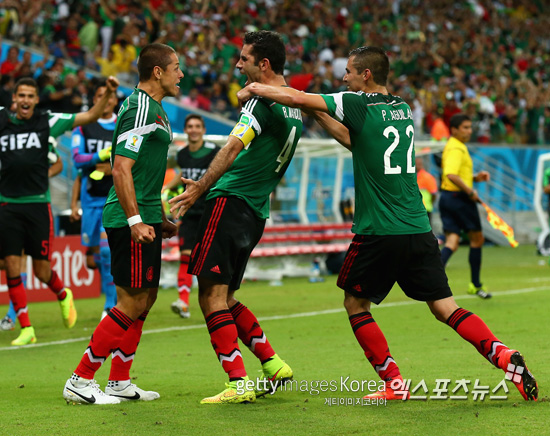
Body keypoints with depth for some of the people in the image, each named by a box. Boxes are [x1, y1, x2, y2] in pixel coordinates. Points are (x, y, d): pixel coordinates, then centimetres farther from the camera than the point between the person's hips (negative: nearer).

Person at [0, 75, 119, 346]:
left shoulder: (48, 122, 1)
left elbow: (90, 116, 2)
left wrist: (108, 93, -9)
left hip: (38, 204, -1)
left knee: (42, 271, 2)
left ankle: (64, 295, 35)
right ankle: (26, 328, 3)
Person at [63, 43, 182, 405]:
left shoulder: (154, 108, 18)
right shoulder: (141, 109, -15)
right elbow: (121, 168, -22)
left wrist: (161, 219, 26)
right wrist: (135, 220, -25)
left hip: (144, 218, 10)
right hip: (132, 219, -10)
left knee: (145, 299, 12)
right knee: (132, 304, -8)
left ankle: (120, 383, 18)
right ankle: (80, 381, -3)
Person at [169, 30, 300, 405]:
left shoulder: (263, 100, -11)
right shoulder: (295, 108, 17)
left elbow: (233, 148, -23)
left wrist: (201, 187, -26)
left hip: (231, 201, -9)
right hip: (257, 212, 9)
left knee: (212, 296, -8)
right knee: (224, 297, 17)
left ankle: (239, 384, -13)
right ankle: (273, 364, 12)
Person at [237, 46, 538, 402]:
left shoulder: (359, 105, -7)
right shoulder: (403, 108, 13)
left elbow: (293, 97, -6)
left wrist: (254, 89, 9)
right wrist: (319, 115, 22)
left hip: (379, 233, -6)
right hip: (419, 228, 6)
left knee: (355, 304, 12)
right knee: (444, 306, 5)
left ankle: (395, 384, 7)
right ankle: (506, 357, -12)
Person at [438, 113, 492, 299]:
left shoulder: (451, 146, 17)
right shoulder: (456, 148, -16)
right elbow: (451, 175, -30)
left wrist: (475, 178, 13)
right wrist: (470, 191, -23)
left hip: (446, 197, 9)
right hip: (460, 198, -9)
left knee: (452, 242, 0)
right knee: (477, 239, 8)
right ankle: (475, 285, 17)